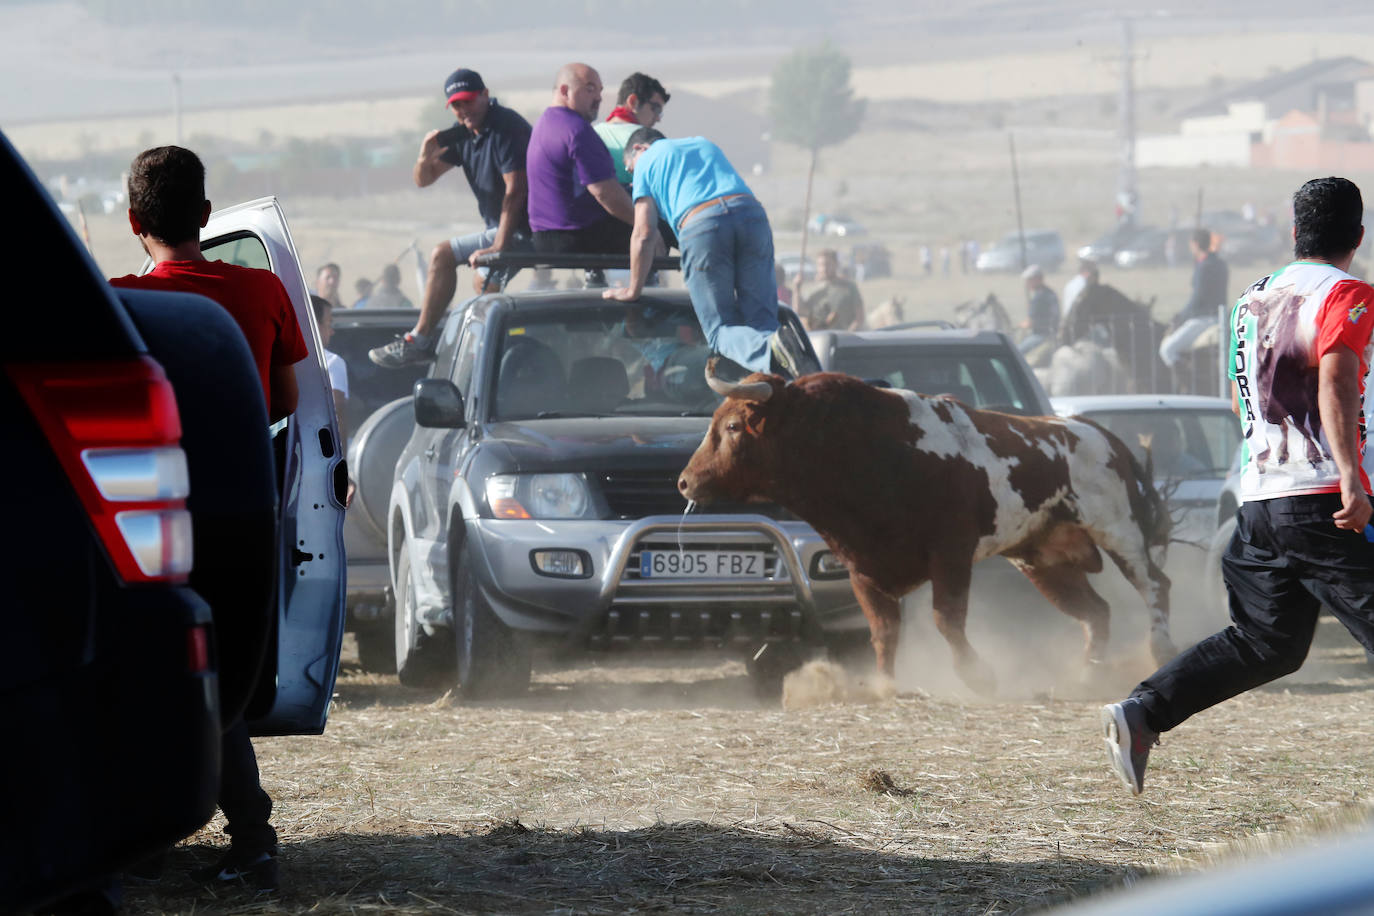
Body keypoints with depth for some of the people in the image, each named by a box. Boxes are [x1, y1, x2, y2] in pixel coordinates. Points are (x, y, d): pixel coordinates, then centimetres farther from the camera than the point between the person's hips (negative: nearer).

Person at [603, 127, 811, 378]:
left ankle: (767, 349, -35)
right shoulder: (704, 144, 39)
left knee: (721, 329, -1)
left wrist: (634, 290, 23)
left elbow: (644, 235, 14)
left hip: (700, 225, -4)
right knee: (761, 319, 2)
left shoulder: (646, 162, 22)